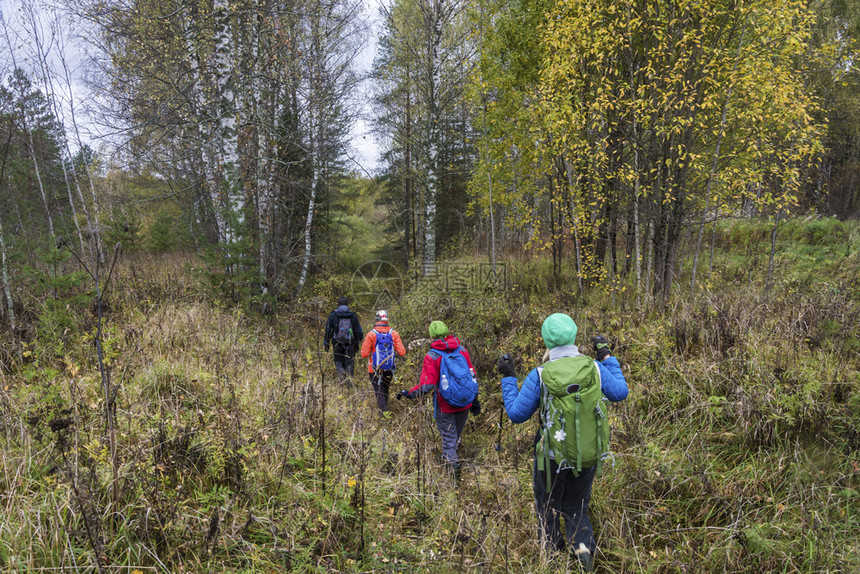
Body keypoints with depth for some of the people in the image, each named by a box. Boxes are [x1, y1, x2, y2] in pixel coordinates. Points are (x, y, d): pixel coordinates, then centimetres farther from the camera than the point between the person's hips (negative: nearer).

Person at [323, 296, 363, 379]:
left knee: (338, 360, 16)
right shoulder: (353, 316, 1)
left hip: (337, 343, 0)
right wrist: (357, 343, 15)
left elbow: (328, 330, -1)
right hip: (350, 344, 0)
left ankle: (340, 370, -11)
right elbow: (358, 331, 5)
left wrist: (326, 343, 6)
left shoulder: (333, 315, -2)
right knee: (349, 362, 9)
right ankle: (349, 375, -5)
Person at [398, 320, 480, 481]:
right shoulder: (461, 350, 0)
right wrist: (475, 400, 12)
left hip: (445, 405, -5)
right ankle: (452, 456, 42)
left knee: (448, 437, 9)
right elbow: (472, 376, 4)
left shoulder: (432, 356, -15)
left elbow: (426, 386, -19)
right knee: (457, 434, 24)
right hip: (465, 403, 5)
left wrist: (409, 393, -5)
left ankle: (452, 464, 4)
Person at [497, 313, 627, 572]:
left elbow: (516, 414, -8)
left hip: (553, 456, -2)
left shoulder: (539, 376, -19)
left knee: (548, 509, 22)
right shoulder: (595, 368, -12)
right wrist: (607, 357, 14)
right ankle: (583, 545, 5)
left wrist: (508, 379, 3)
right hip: (588, 455, 3)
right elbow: (620, 393, 7)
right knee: (576, 508, 24)